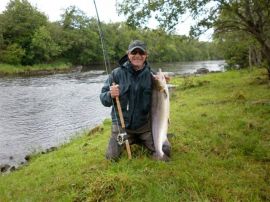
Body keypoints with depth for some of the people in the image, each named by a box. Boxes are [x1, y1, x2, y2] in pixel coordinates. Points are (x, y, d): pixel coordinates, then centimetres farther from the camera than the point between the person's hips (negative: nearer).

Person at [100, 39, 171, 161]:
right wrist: (110, 95, -32)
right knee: (112, 157, -5)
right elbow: (103, 99, -9)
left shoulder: (150, 75, -4)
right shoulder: (117, 73, -10)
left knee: (164, 152, -5)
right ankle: (130, 141, 27)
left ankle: (140, 140, 24)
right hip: (122, 125, -1)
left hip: (145, 125, 1)